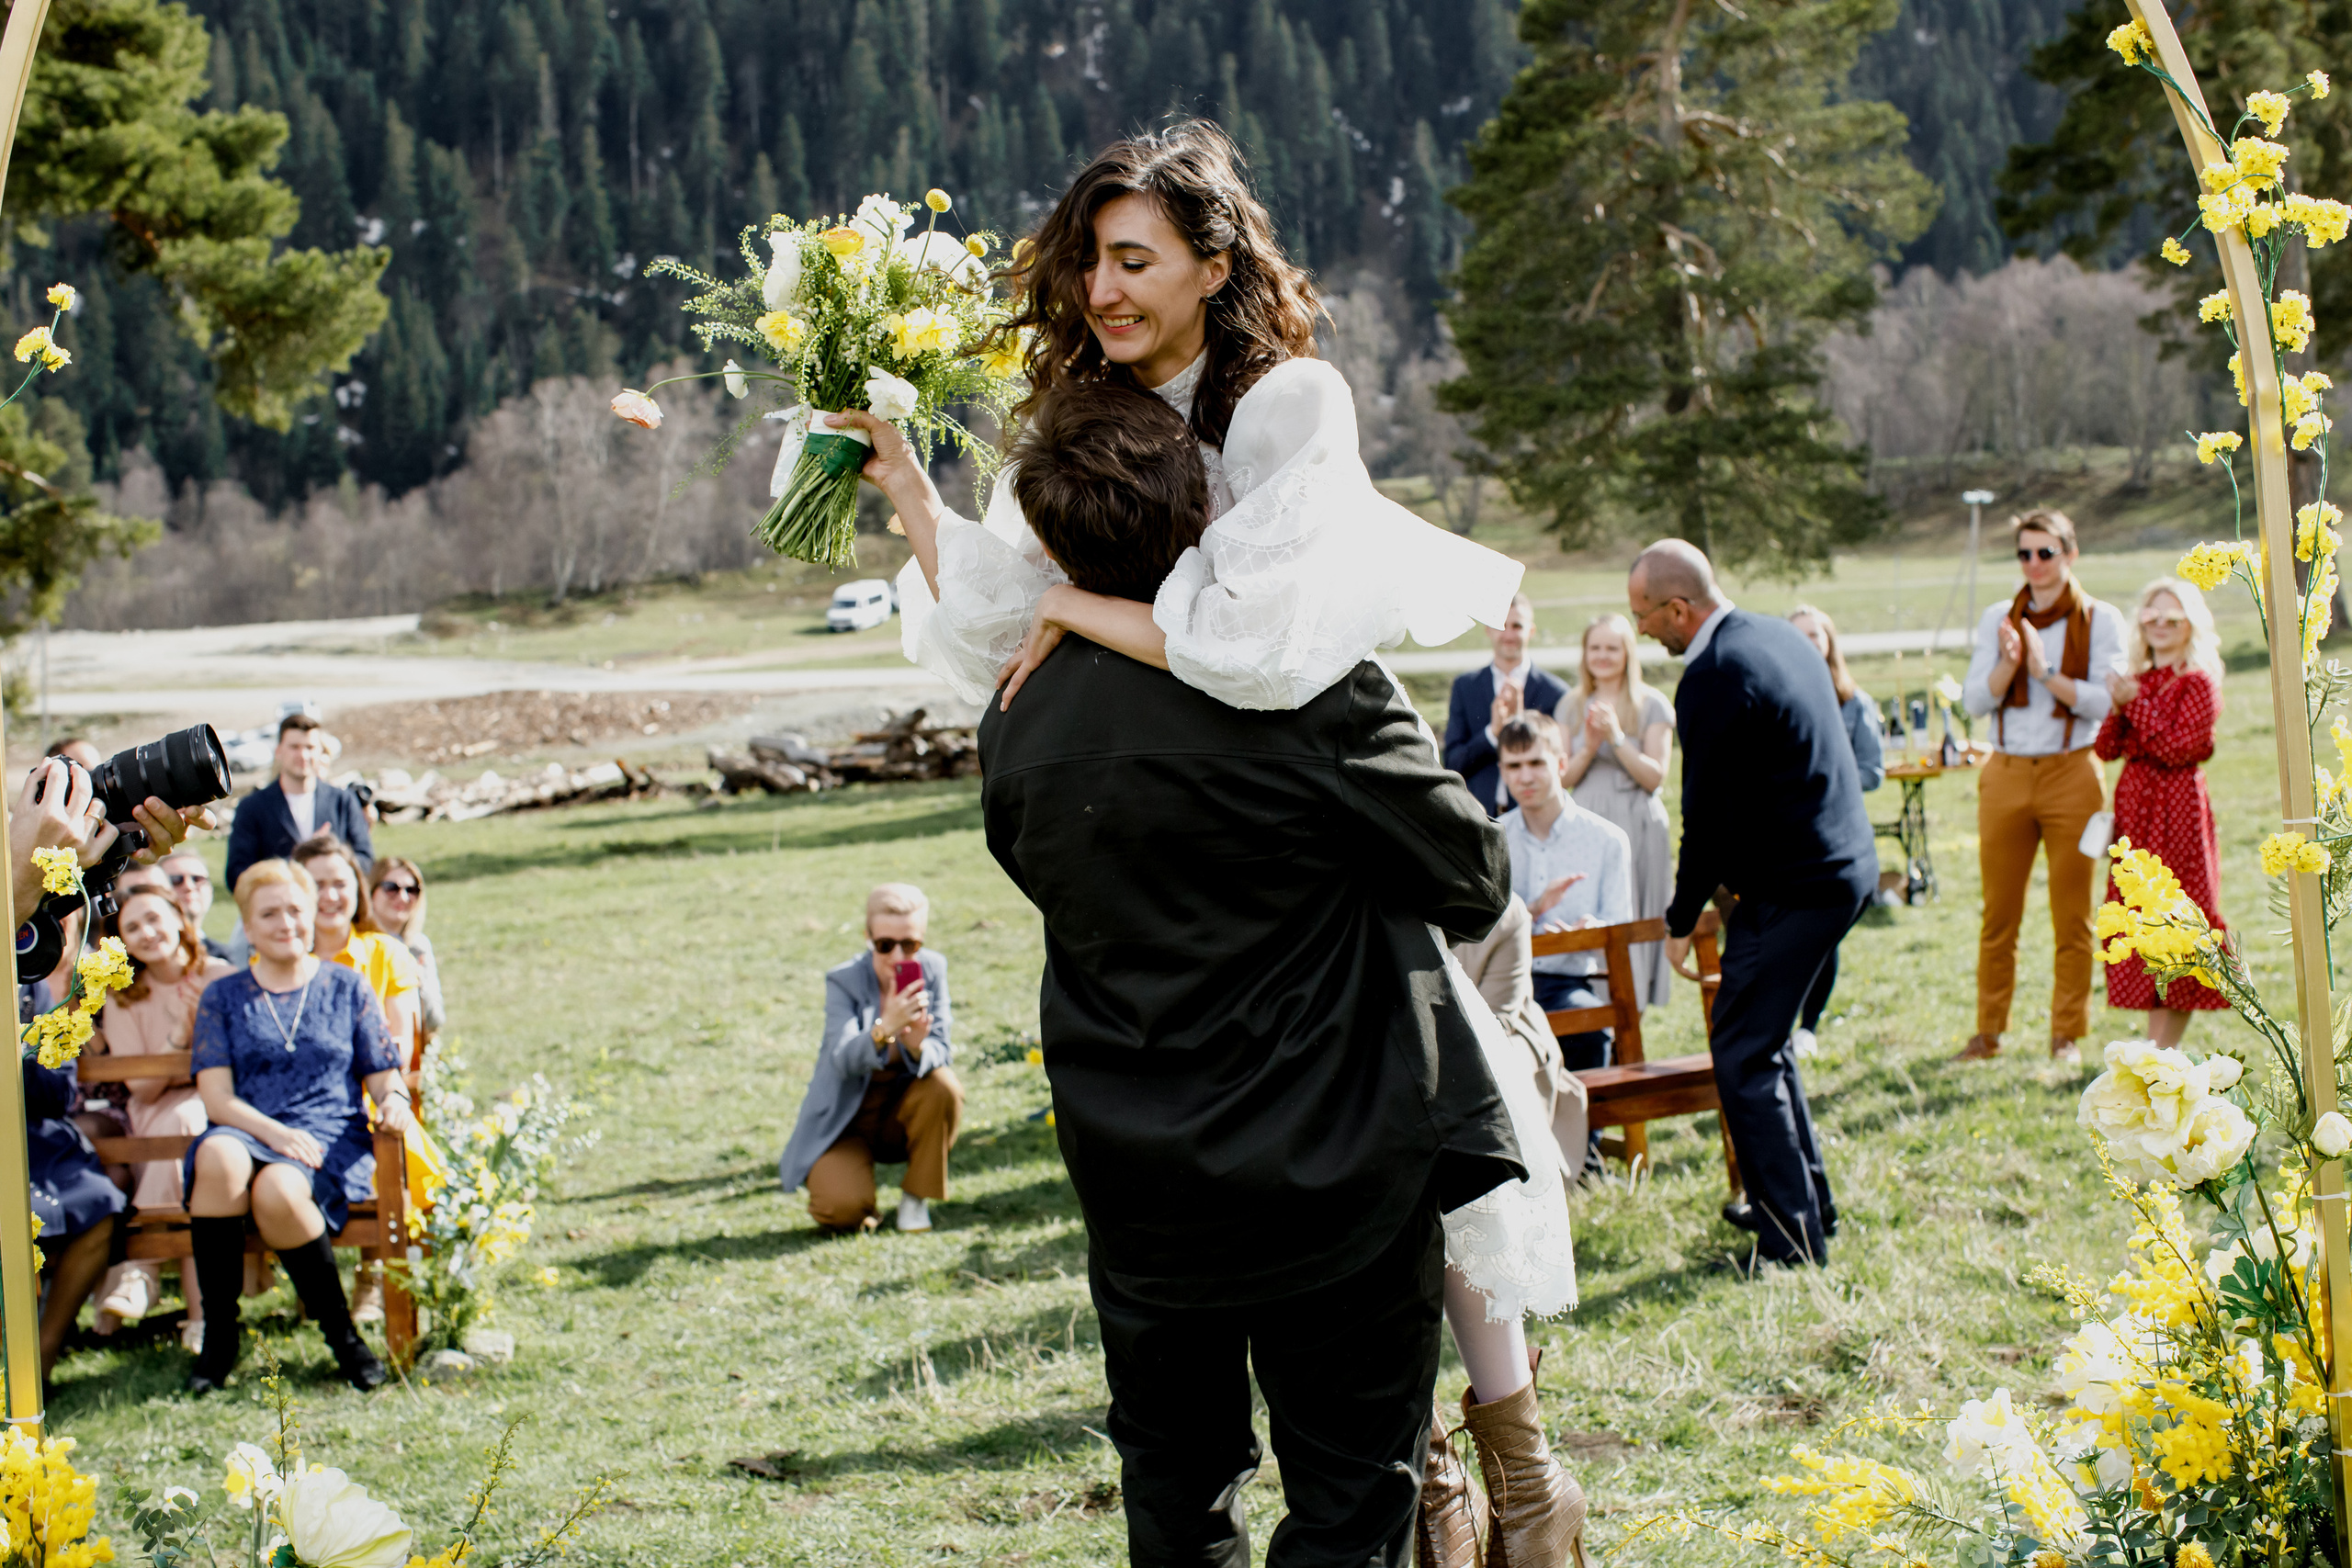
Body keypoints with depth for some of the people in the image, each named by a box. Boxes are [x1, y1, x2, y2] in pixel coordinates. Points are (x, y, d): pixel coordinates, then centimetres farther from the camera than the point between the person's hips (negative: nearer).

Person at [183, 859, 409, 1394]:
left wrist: (395, 1099, -12)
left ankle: (341, 1332, -19)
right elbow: (216, 1096, 4)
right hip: (246, 1131, 1)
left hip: (331, 1137, -1)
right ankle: (218, 1337, -29)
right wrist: (274, 1132, -15)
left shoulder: (347, 988, 17)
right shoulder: (223, 997, 15)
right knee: (219, 1157, -37)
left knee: (276, 1189, -37)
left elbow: (383, 1075, 14)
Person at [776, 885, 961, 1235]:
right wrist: (885, 1028, -50)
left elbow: (940, 1051, -13)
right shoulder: (843, 980, -18)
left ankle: (915, 1199, -8)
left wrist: (918, 1046, -38)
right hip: (847, 1119, -3)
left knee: (943, 1088, -30)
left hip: (903, 1111, 3)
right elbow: (844, 1060, -30)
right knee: (843, 1210, -27)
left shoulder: (932, 969, -9)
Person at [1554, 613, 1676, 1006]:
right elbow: (1563, 778, 8)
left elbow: (1655, 777, -4)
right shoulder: (1570, 707, 12)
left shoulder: (1652, 705, 2)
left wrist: (1616, 738, -14)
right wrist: (1589, 747, -10)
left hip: (1635, 826, -3)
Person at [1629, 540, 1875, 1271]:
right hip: (1845, 864, 10)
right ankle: (1806, 1201, 29)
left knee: (1742, 1053, -3)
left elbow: (1709, 811, -15)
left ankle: (1794, 1233, -1)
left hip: (1791, 888, -10)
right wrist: (1703, 867, 22)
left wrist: (1681, 920, -3)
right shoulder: (1780, 636, 10)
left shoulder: (1713, 678, -20)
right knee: (1764, 1038, 21)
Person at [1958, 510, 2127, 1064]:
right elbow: (1975, 699, 1)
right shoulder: (1998, 620, 9)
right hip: (2007, 774, 2)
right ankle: (1989, 1032, 13)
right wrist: (2008, 665, -16)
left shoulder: (2100, 620, 1)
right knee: (1998, 914, 4)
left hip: (2071, 774, -2)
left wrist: (2045, 673, -19)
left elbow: (2106, 701, -10)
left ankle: (2067, 1035, 9)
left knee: (2072, 918, 1)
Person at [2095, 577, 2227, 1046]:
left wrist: (2135, 704, -15)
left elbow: (2178, 748, -17)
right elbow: (2105, 749, 8)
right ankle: (2157, 1045, 12)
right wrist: (2117, 710, -10)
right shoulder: (2138, 678, 13)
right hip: (2134, 808, 7)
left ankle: (2163, 1050, -1)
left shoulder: (2198, 683, -7)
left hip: (2177, 810, -7)